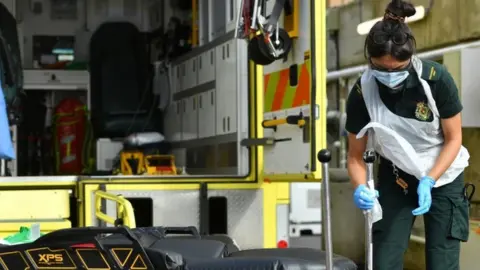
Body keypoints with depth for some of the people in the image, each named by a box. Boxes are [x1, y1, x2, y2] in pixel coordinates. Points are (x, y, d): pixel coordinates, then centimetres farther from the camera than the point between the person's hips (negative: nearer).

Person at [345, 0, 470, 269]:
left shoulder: (437, 79, -25)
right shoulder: (362, 93, -21)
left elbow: (454, 139, -12)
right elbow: (356, 155, -10)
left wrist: (428, 181, -24)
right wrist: (361, 188, -30)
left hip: (443, 177, -1)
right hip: (395, 179, 1)